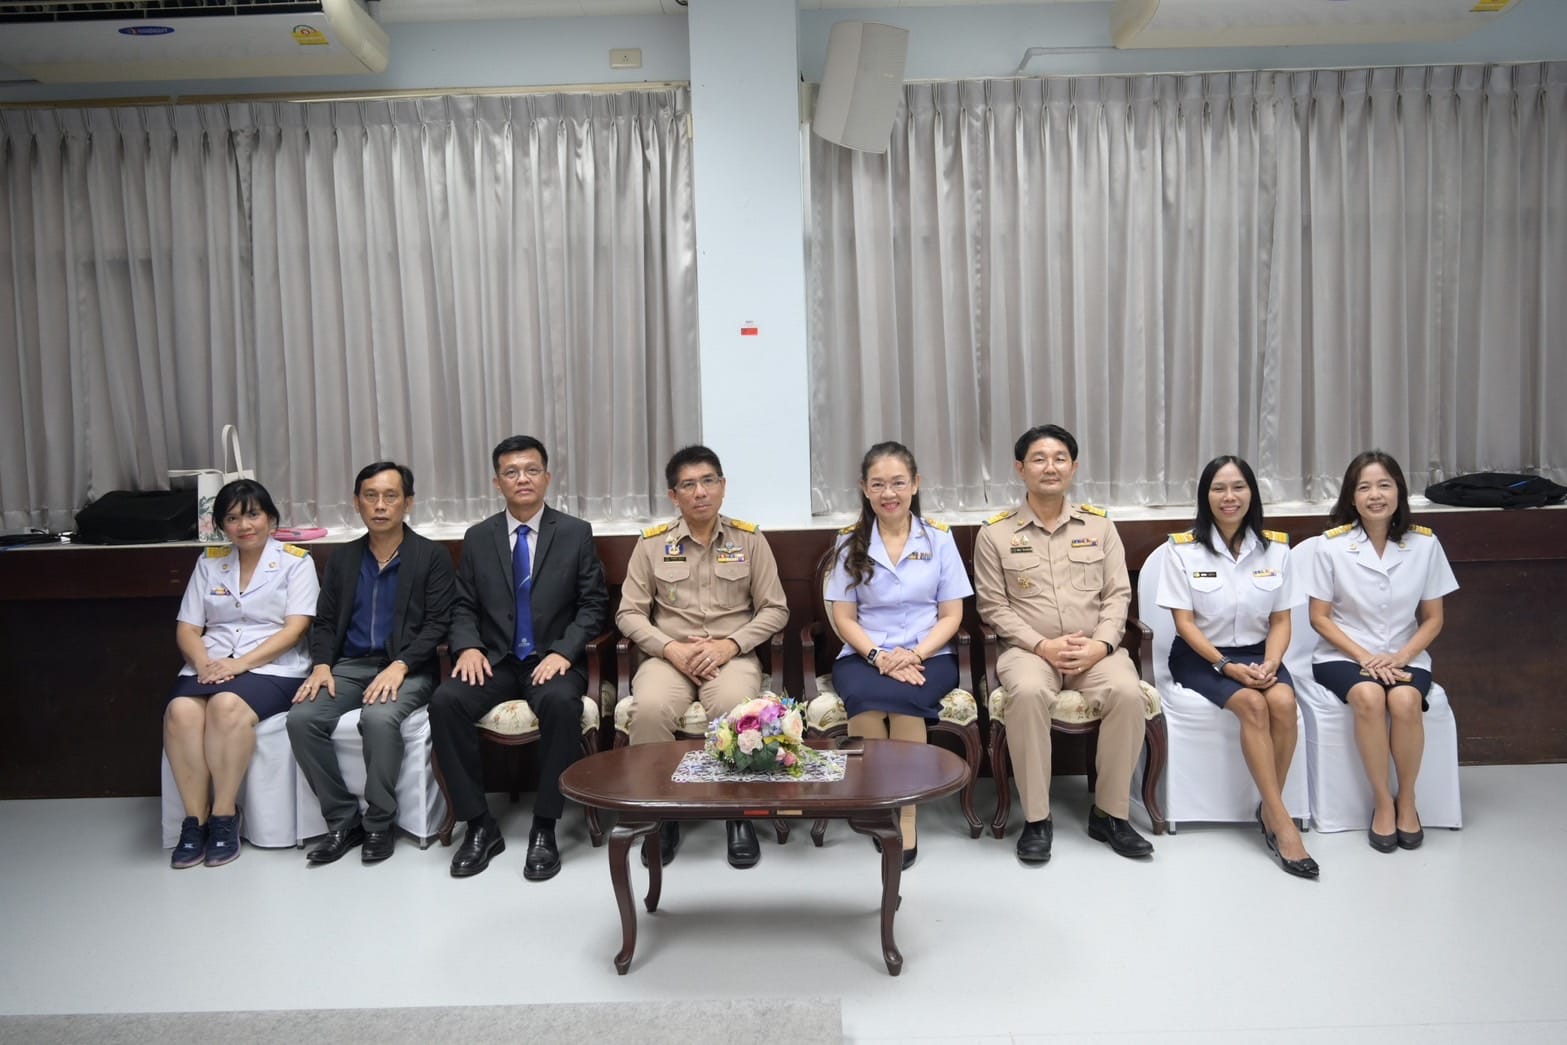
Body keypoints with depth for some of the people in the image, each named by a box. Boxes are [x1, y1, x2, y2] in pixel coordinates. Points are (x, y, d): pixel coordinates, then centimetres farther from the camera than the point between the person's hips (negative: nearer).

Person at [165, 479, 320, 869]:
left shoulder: (295, 562, 5)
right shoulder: (209, 562, 17)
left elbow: (295, 629, -5)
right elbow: (187, 628, 13)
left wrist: (241, 663, -16)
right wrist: (204, 663, -9)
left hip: (271, 667, -3)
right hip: (211, 667, 4)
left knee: (227, 705, -35)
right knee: (181, 711, -29)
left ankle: (224, 816, -22)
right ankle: (195, 818, -19)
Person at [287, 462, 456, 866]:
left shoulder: (431, 556, 0)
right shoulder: (342, 559, 14)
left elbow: (437, 624, -6)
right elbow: (324, 622, 14)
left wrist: (400, 666, -20)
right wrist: (321, 665, -6)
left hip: (408, 668, -4)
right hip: (351, 665, 5)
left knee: (379, 718, -35)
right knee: (301, 718, -22)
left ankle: (380, 823, -15)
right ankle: (343, 821, -9)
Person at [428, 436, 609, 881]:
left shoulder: (576, 533, 3)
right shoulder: (478, 537, 10)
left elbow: (593, 605, 0)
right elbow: (463, 606, 12)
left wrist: (563, 652, -15)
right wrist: (468, 647, -10)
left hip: (552, 659, -2)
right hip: (495, 659, 3)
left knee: (562, 703, -36)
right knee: (444, 701, -27)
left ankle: (544, 828, -21)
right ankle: (479, 825, -13)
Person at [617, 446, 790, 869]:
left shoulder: (750, 539, 6)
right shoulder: (651, 543, 6)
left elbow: (775, 609, 5)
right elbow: (629, 614, 5)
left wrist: (730, 645, -12)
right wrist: (672, 649, -13)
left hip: (732, 655, -1)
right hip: (669, 654, 1)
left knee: (735, 708, -36)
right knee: (649, 709, -33)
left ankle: (741, 815, -16)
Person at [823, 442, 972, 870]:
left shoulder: (939, 538, 8)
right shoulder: (851, 543, 9)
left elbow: (951, 615, 5)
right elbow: (843, 617, 5)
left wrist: (915, 655, -13)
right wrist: (879, 656, -13)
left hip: (928, 655, 0)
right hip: (864, 655, 1)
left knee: (904, 696, -35)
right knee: (863, 697, -35)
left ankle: (906, 815, -20)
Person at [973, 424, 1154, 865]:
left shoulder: (1099, 525, 11)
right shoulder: (995, 532, 3)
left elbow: (1118, 594, 7)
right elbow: (993, 607, -1)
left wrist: (1100, 645, -11)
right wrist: (1042, 646, -14)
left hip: (1095, 650, 2)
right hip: (1029, 649, -2)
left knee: (1128, 692, -29)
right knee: (1028, 693, -36)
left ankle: (1110, 813, -10)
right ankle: (1037, 819, -21)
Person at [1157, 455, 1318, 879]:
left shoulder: (1275, 547, 3)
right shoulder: (1183, 548, -7)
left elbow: (1280, 620, 4)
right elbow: (1184, 622, -9)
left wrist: (1270, 663, -14)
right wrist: (1226, 666, -19)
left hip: (1256, 653, 3)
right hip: (1200, 655, -3)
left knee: (1283, 702, -28)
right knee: (1252, 705, -30)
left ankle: (1268, 809, -13)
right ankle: (1282, 820, -23)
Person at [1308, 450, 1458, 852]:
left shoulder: (1424, 544, -2)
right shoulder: (1332, 545, -7)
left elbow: (1433, 619, 4)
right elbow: (1320, 617, -3)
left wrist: (1400, 657, -13)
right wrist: (1365, 657, -15)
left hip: (1404, 657, 1)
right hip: (1344, 655, -1)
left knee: (1405, 700, -31)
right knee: (1369, 696, -33)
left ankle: (1407, 800, -9)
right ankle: (1382, 800, -15)